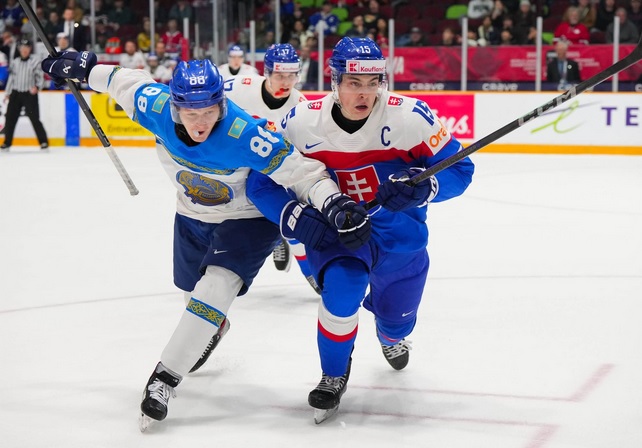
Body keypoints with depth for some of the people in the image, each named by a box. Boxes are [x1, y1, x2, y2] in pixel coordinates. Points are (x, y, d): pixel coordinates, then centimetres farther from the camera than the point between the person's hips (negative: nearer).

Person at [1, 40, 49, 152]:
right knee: (10, 118, 3)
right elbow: (11, 78, 17)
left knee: (34, 118, -8)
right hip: (16, 93, 4)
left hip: (30, 94, -4)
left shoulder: (35, 61, -2)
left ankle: (44, 142, 1)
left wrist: (37, 87, -22)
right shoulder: (15, 62, 12)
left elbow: (40, 78, -3)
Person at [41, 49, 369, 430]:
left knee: (215, 289, -23)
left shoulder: (246, 136, -38)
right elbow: (128, 81, -4)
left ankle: (165, 379, -14)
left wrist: (337, 205, -48)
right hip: (193, 215, 6)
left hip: (248, 217, -5)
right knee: (192, 291, 23)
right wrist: (83, 67, 7)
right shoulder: (157, 108, -25)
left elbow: (302, 171, -35)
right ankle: (213, 329, 58)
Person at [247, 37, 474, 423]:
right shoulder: (301, 123, -19)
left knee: (397, 320, 15)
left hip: (399, 233, 1)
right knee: (342, 289, -30)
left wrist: (421, 188, -35)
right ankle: (334, 376, 0)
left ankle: (391, 334, 59)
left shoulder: (411, 117, -24)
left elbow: (459, 169, -16)